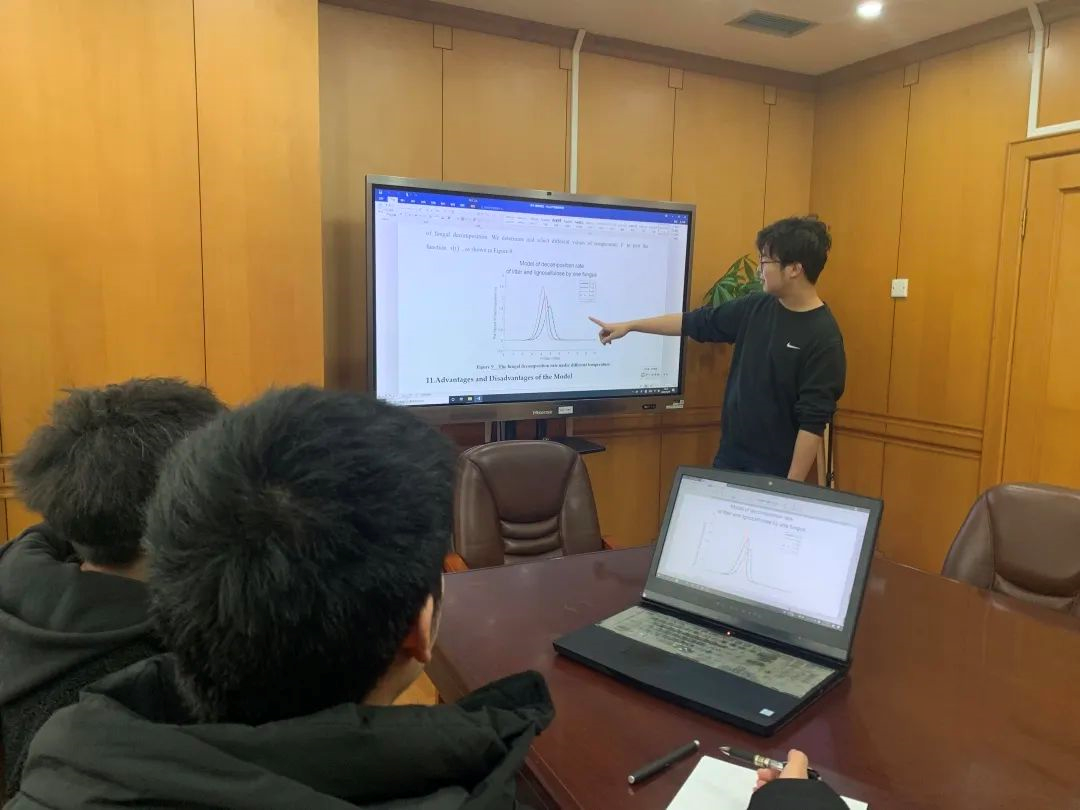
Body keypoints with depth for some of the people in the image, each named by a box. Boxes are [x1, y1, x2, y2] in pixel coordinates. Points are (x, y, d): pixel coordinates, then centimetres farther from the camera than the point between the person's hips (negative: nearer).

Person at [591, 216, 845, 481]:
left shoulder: (824, 338, -18)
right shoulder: (756, 308, 2)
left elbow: (813, 421, -19)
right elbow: (696, 322, 11)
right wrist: (630, 325, 12)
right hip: (729, 457, 6)